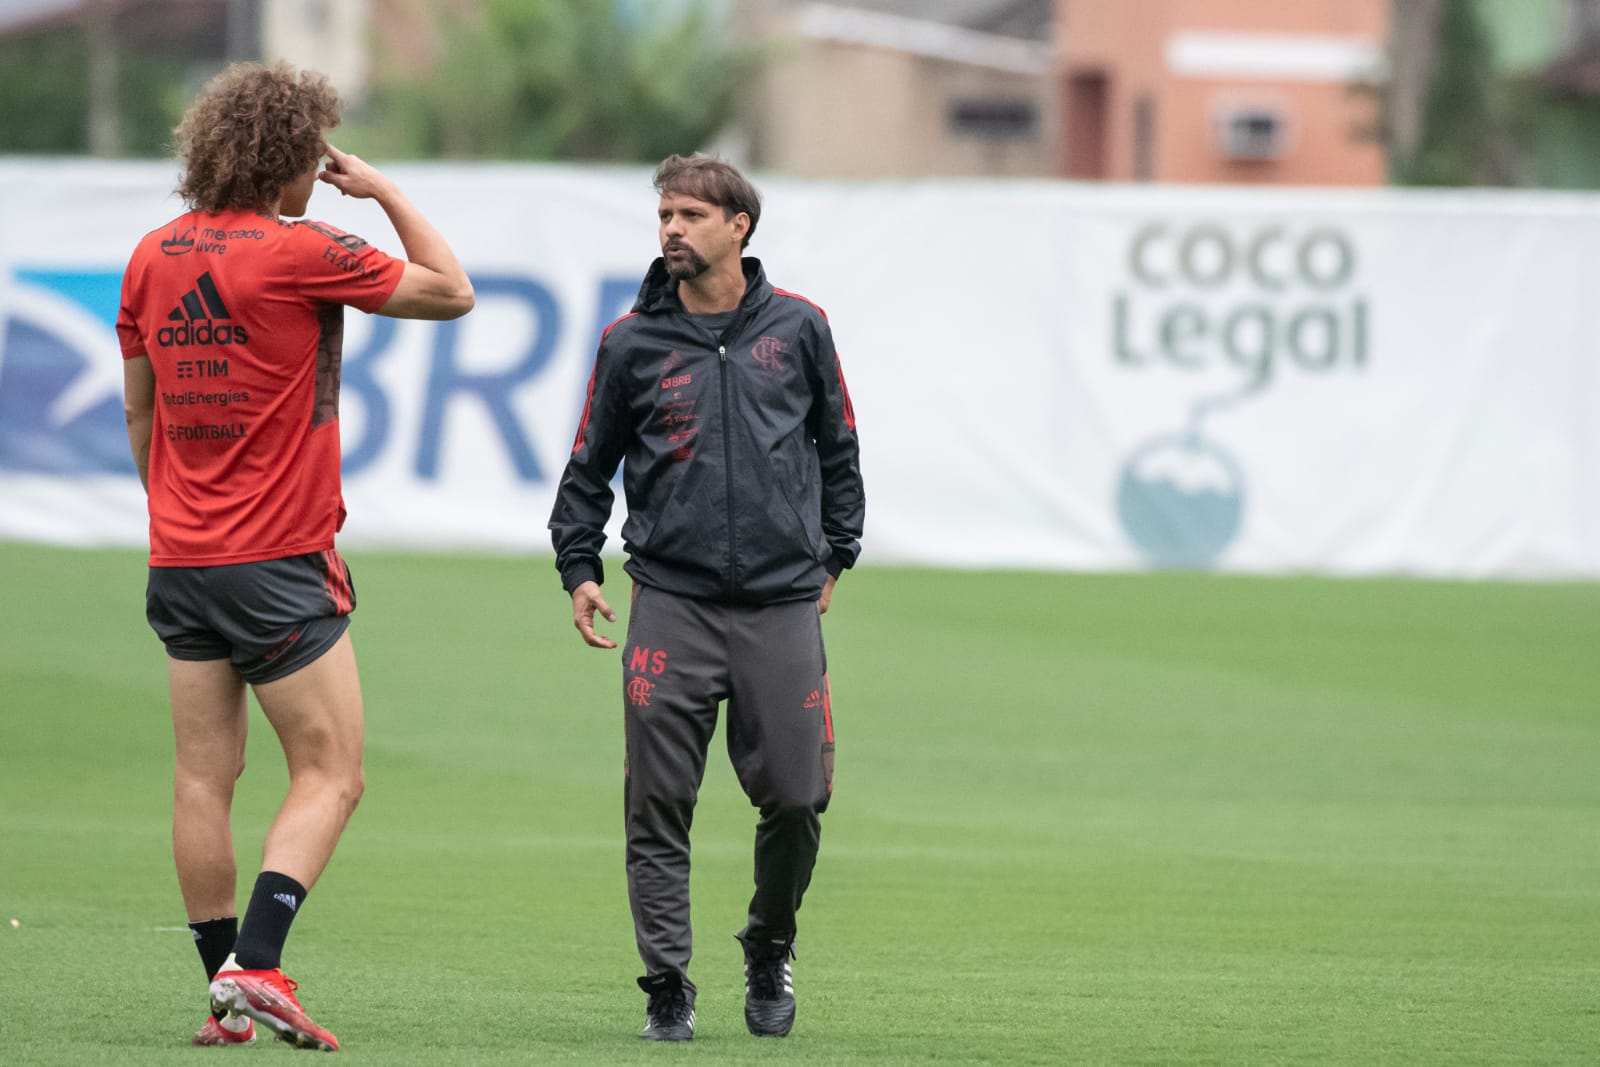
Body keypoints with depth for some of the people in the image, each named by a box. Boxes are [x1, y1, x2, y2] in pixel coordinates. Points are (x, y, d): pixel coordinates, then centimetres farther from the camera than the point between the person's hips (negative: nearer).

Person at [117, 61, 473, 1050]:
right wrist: (386, 191, 7)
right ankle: (254, 967, -15)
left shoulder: (155, 255, 7)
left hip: (181, 557, 7)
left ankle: (226, 991, 8)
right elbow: (452, 291, -3)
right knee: (330, 774, -1)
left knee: (205, 775, 8)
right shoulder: (299, 253, -12)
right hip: (281, 561, -7)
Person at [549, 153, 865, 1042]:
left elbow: (838, 445, 16)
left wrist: (835, 556, 14)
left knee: (795, 798, -1)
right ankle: (668, 986, 1)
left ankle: (771, 950, 24)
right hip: (671, 602, 0)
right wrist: (579, 567, 3)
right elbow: (590, 467, 12)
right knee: (659, 806, -6)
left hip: (783, 604, 0)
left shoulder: (797, 328, 5)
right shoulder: (632, 343, 4)